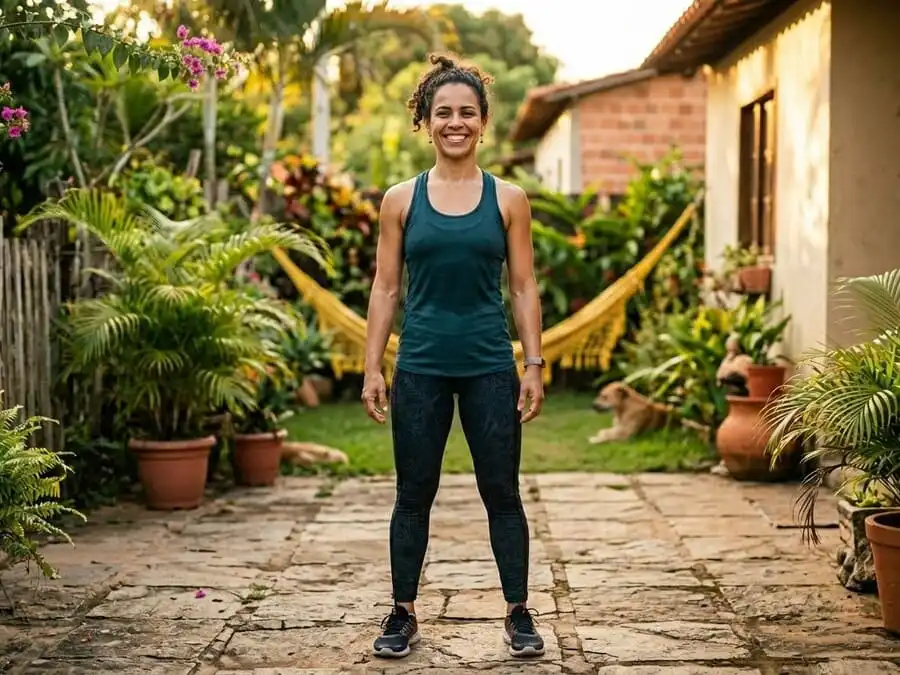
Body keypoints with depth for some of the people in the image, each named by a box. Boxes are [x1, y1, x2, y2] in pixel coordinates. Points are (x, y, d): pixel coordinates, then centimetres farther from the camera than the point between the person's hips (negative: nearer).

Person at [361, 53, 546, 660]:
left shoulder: (508, 199, 2)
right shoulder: (401, 200, 3)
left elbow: (524, 288, 3)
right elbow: (386, 288, 4)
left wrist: (534, 366, -3)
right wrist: (372, 368, -1)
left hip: (491, 366, 0)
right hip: (421, 367, 1)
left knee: (502, 493, 5)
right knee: (414, 495, 8)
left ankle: (519, 614, 17)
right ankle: (403, 615, 20)